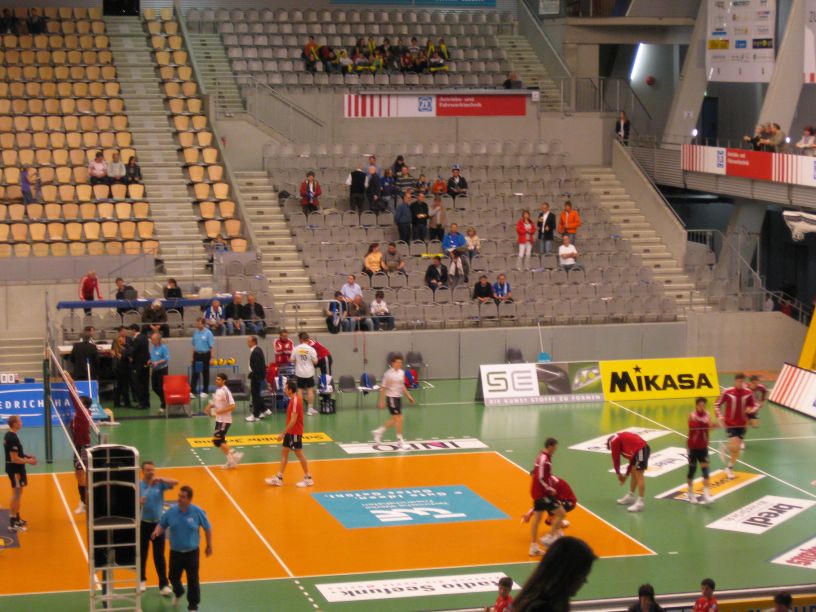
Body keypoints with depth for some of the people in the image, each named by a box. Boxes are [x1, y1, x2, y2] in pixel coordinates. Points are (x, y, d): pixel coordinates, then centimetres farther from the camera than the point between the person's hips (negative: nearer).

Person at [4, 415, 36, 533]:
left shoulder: (9, 435, 7)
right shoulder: (13, 438, -23)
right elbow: (14, 459, -24)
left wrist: (27, 456, 11)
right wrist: (28, 461, -15)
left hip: (14, 468, 10)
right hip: (15, 469, -10)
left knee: (18, 493, 19)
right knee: (16, 494, -7)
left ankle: (17, 518, 30)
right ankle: (12, 524, -5)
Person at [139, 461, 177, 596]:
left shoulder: (159, 483, -4)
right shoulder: (138, 485, -7)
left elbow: (175, 482, -16)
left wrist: (160, 479, -29)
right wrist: (139, 502, -31)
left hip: (158, 523, 0)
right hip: (143, 523, 0)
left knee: (159, 556, 2)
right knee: (142, 554, 12)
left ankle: (164, 584, 5)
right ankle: (142, 580, 31)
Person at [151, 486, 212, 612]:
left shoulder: (197, 512, -12)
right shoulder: (171, 511, -8)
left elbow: (207, 528, 1)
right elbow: (162, 525, 4)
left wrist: (209, 546, 6)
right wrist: (157, 531, -20)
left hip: (192, 552, -3)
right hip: (175, 552, 3)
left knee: (193, 580, -1)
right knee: (173, 577, 17)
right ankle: (178, 593, 50)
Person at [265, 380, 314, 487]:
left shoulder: (295, 401, -22)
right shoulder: (294, 399, 7)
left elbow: (293, 420, -25)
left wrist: (283, 433, -21)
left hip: (295, 433, -10)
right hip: (290, 432, 10)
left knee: (299, 454, 0)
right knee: (284, 452, 10)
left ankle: (308, 479, 10)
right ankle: (279, 478, 14)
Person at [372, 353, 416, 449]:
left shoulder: (401, 373, 6)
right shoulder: (388, 374, -15)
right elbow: (383, 388, -12)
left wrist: (409, 396, 14)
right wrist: (381, 401, -12)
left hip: (398, 398, 8)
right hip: (391, 398, -8)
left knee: (395, 420, 15)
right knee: (399, 419, -8)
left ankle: (378, 432, 32)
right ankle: (400, 441, 2)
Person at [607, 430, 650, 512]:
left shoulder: (614, 441, 7)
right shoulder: (623, 439, 30)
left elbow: (616, 458, 9)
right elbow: (632, 459, 33)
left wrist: (618, 474, 22)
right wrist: (626, 475, 36)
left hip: (640, 450, -9)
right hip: (643, 449, 9)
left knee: (639, 476, -8)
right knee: (634, 473, 21)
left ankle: (640, 502, -10)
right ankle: (630, 497, 32)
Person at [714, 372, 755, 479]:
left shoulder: (748, 393, -5)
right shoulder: (727, 392, -12)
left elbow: (754, 406, 5)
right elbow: (717, 405, -4)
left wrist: (751, 409, -18)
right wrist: (720, 417, -19)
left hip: (742, 424, 3)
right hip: (730, 423, -3)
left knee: (737, 448, 7)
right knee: (734, 446, -17)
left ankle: (729, 467, 26)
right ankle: (725, 449, 19)